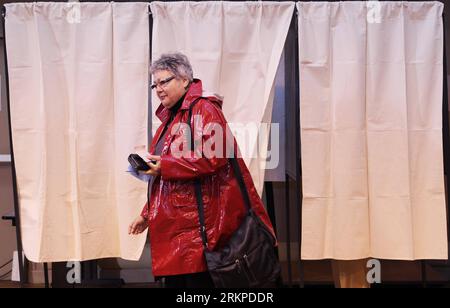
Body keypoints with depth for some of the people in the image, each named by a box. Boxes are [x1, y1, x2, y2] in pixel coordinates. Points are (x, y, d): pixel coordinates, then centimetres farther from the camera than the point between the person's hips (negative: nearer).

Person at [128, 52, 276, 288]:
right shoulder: (171, 117, 20)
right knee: (174, 280, 11)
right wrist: (147, 215, 19)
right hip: (173, 223, 9)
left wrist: (164, 166, -18)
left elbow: (213, 158, -21)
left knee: (197, 280, -5)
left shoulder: (203, 109, -6)